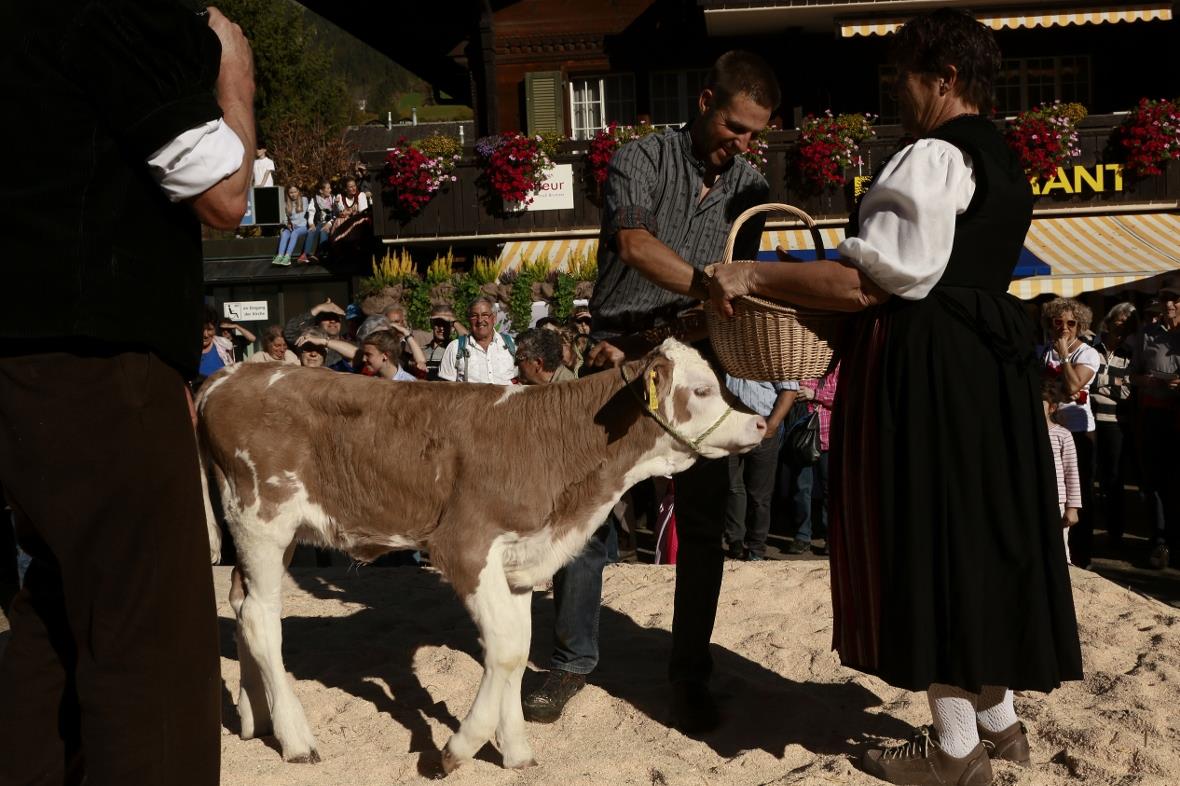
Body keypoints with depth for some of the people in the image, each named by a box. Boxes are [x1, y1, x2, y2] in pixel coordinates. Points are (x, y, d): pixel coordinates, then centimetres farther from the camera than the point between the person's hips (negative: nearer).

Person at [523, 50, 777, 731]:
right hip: (618, 357, -2)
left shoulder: (752, 189, 6)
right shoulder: (642, 160, -3)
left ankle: (691, 674, 14)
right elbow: (635, 245, -22)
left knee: (704, 524, 2)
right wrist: (707, 284, -37)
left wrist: (661, 343, -15)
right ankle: (574, 658, 16)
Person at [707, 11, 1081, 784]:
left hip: (926, 368, -10)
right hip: (987, 359, 10)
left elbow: (873, 281, -21)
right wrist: (832, 292, 22)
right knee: (975, 529, 16)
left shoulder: (932, 158, -15)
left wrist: (754, 277, -15)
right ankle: (997, 717, 26)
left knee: (929, 536, -2)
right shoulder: (1000, 162, 17)